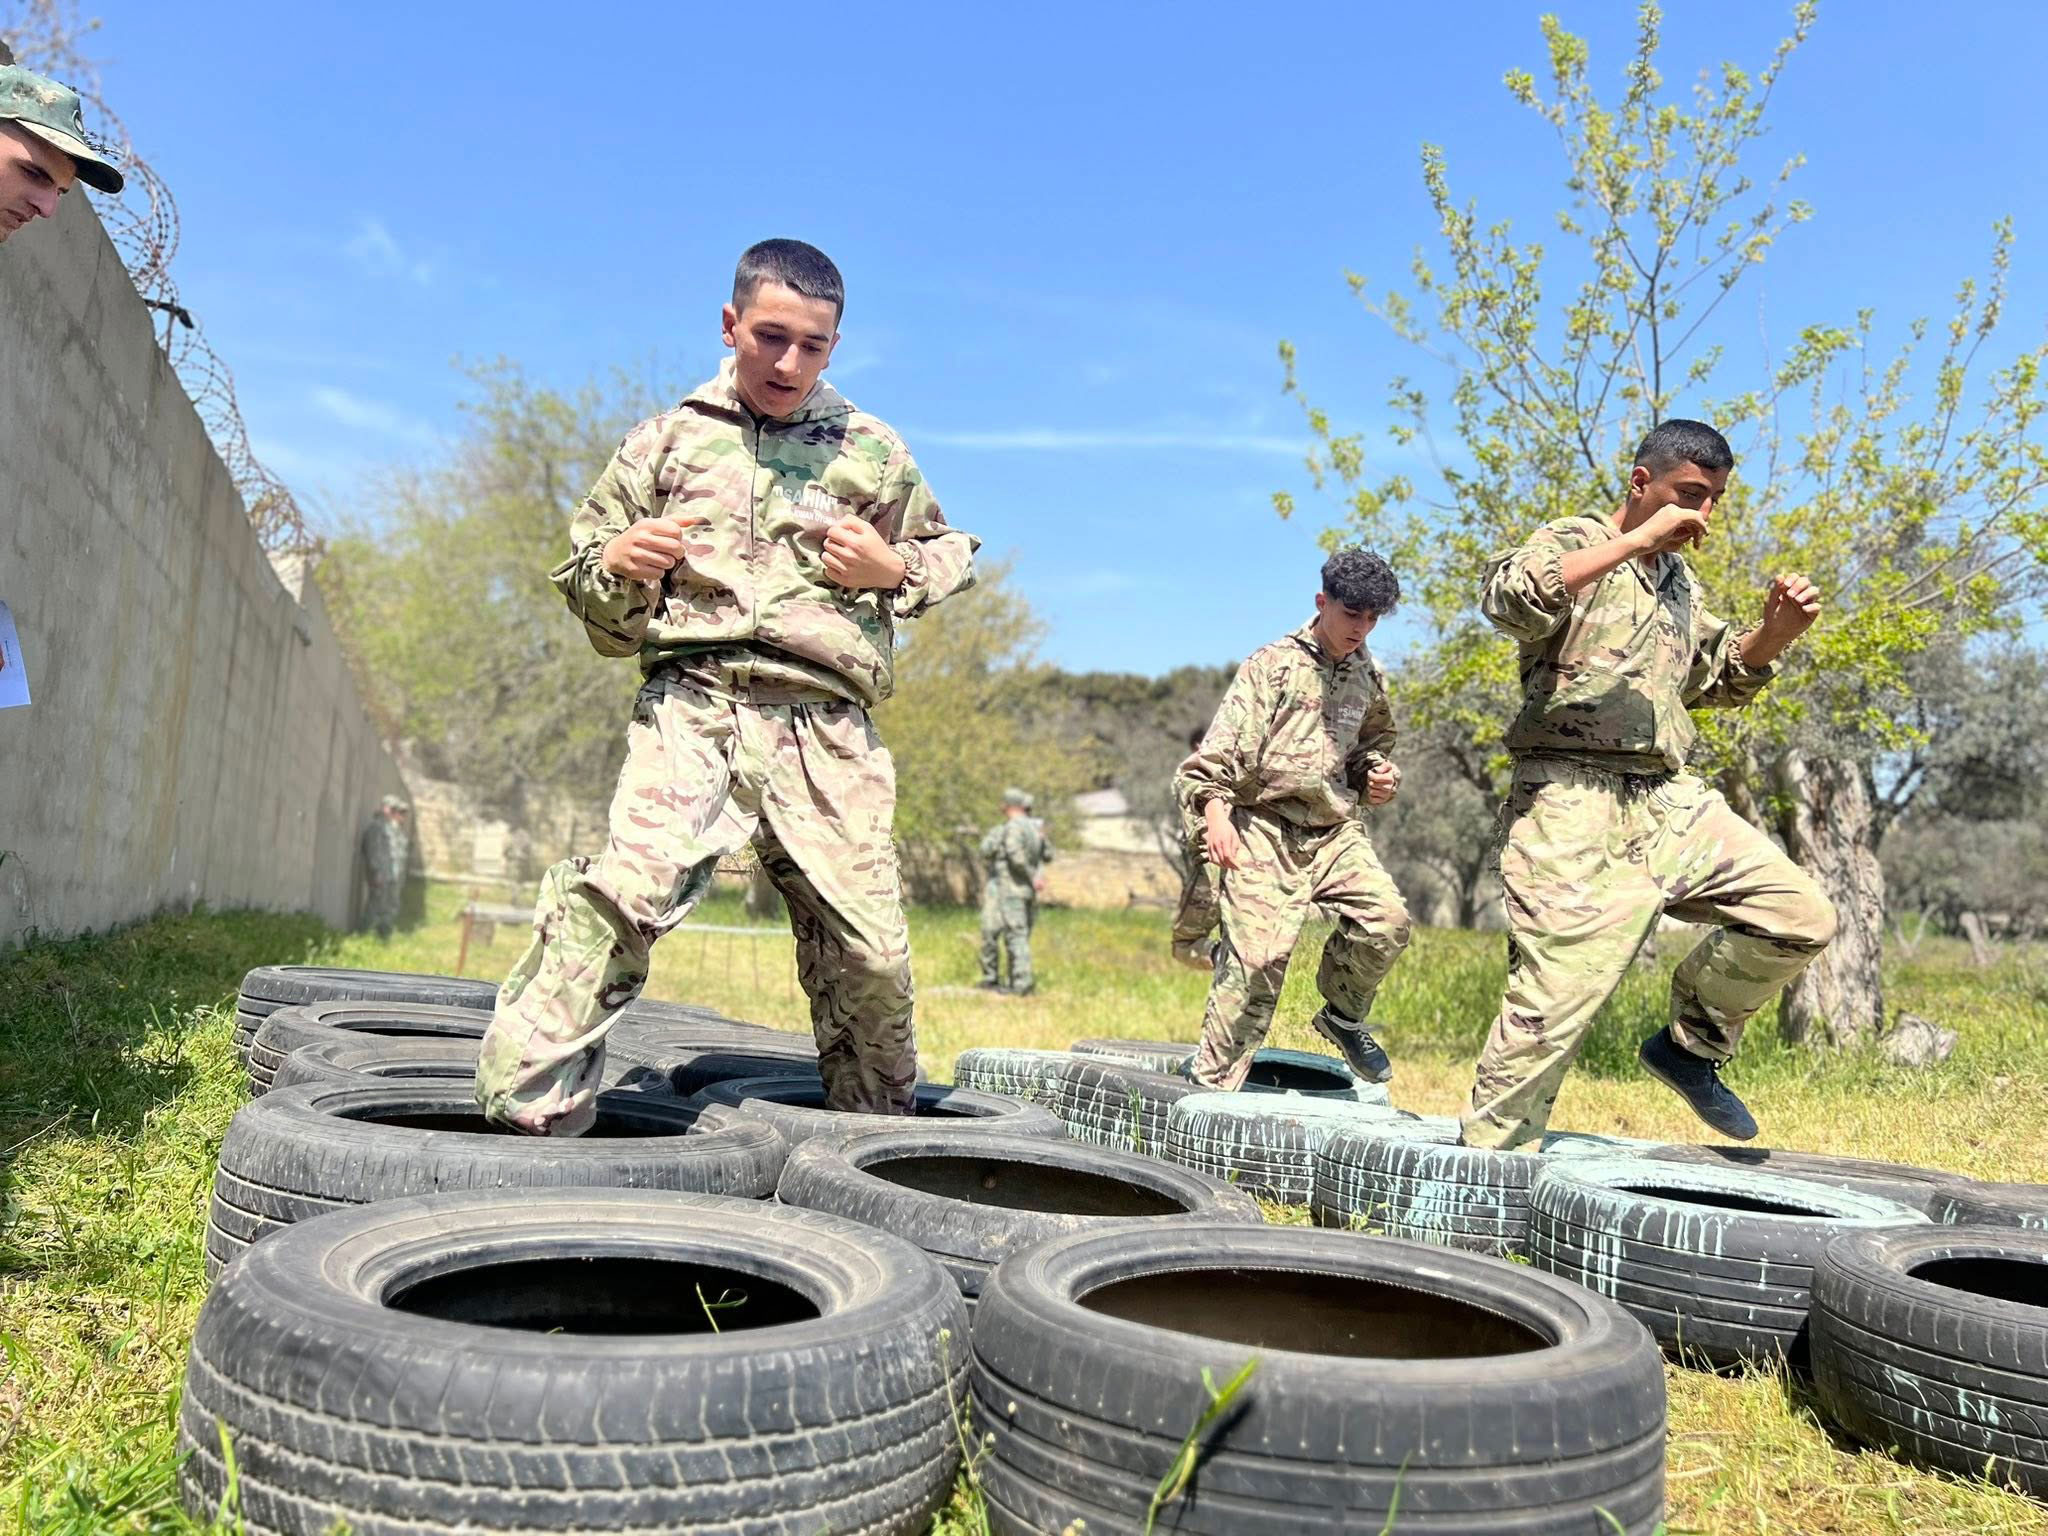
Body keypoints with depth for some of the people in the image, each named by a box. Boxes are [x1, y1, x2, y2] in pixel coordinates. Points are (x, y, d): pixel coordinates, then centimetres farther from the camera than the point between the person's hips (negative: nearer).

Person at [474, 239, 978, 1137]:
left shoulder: (873, 451, 17)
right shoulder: (668, 441, 16)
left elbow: (953, 556, 26)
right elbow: (588, 594, 20)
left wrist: (895, 570, 4)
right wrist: (619, 566, -5)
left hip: (827, 731, 1)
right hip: (691, 706, -1)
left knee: (869, 954, -1)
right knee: (621, 895, -25)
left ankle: (877, 1138, 22)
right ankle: (528, 1116, -20)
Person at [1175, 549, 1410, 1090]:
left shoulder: (1369, 679, 12)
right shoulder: (1274, 665, -6)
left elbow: (1376, 739, 31)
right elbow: (1223, 744, -15)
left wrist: (1379, 773, 8)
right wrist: (1215, 810, -30)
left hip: (1334, 831, 5)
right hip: (1264, 829, -5)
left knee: (1387, 919, -14)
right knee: (1257, 957, -11)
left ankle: (1343, 1014, 14)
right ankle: (1209, 1085, 1)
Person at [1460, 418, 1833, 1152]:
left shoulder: (1681, 583, 22)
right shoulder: (1573, 545, -1)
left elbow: (1720, 680, 32)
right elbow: (1509, 596, -24)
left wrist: (1775, 631, 12)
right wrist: (1636, 540, -21)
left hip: (1669, 799, 8)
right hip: (1572, 801, -8)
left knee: (1801, 917, 2)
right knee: (1559, 989, -12)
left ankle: (1691, 1043, 21)